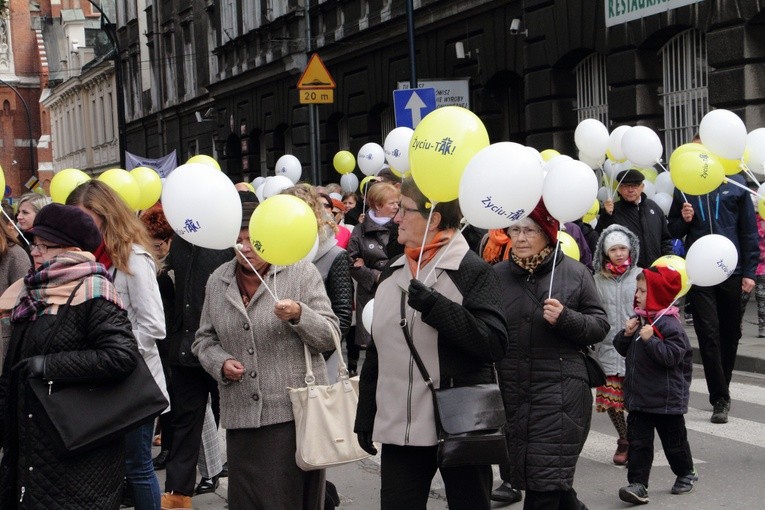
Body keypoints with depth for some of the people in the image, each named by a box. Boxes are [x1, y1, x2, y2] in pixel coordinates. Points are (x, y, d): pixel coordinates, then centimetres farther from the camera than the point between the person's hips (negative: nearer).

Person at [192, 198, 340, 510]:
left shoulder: (302, 273, 0)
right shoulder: (218, 281, 12)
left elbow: (330, 336, -3)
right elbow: (205, 339, 17)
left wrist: (299, 315, -21)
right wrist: (220, 363, -2)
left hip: (294, 412, -4)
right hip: (240, 414, 4)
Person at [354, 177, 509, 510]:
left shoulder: (472, 270, -7)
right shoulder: (393, 274, 12)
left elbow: (495, 343, -17)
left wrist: (436, 307, -25)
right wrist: (365, 417, 15)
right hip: (397, 428, 5)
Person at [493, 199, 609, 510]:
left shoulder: (574, 273, -2)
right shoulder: (498, 275, 5)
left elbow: (600, 326, 0)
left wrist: (566, 318, -16)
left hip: (560, 393, -4)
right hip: (510, 392, 4)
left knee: (546, 478, -5)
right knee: (523, 472, 14)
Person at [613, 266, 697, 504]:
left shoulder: (670, 325, -18)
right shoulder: (639, 319, 6)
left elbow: (672, 356, -26)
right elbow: (623, 349, 12)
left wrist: (650, 340, -31)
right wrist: (626, 334, -8)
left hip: (666, 400, -6)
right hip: (638, 396, 6)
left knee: (674, 440, 13)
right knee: (638, 441, 1)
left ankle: (686, 474, 36)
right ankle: (638, 484, 1)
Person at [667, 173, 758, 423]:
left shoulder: (735, 183, 3)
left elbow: (749, 230, 3)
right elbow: (673, 231, 14)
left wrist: (749, 271, -3)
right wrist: (684, 220, -8)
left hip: (731, 269, 0)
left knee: (731, 334, 10)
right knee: (708, 334, -4)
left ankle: (722, 392, 27)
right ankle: (720, 399, 0)